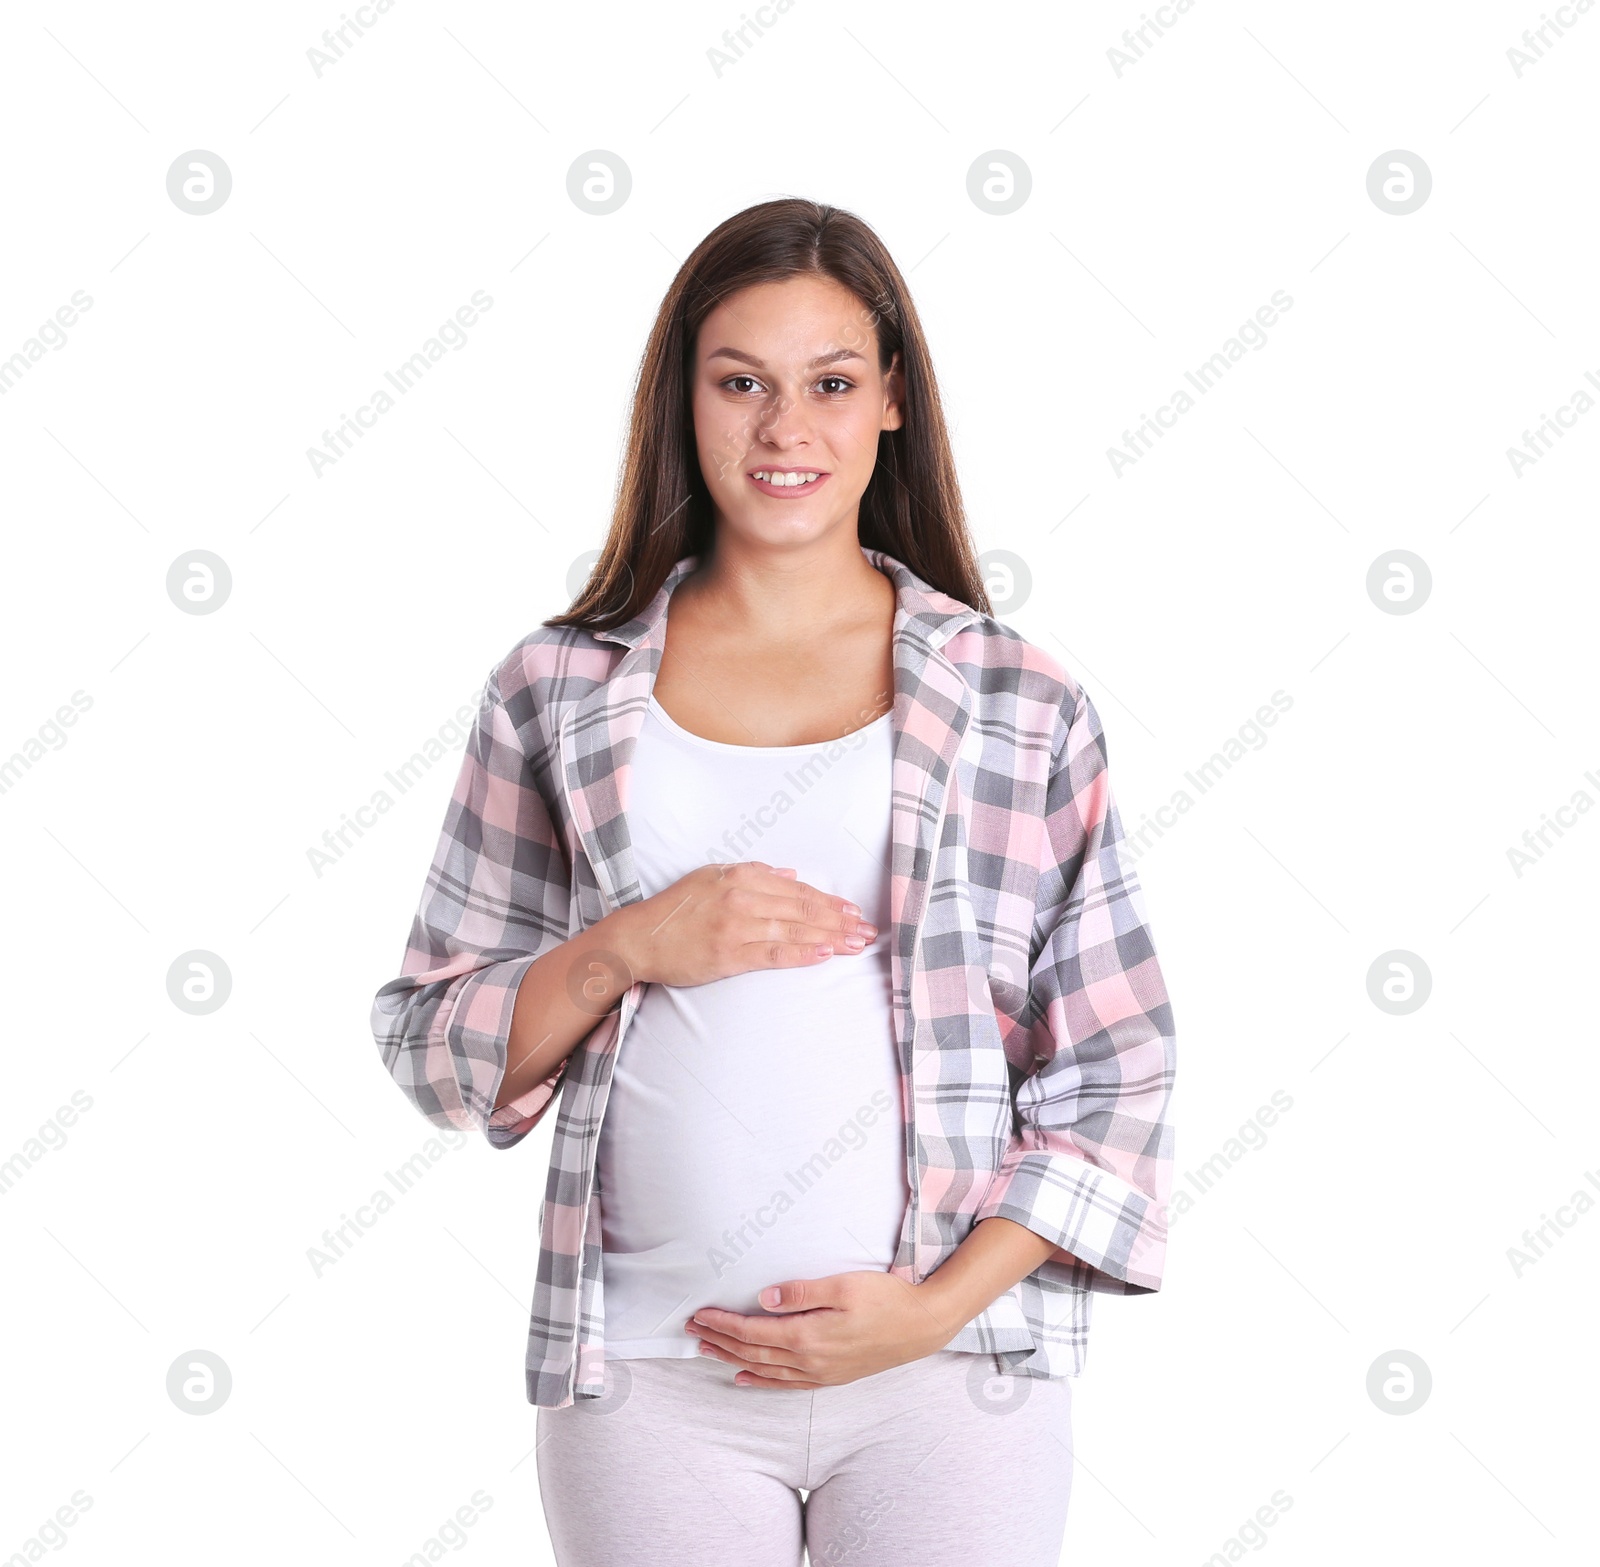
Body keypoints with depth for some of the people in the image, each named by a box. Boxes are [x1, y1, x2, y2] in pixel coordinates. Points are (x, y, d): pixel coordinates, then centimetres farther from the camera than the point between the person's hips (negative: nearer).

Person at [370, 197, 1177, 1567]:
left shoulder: (1020, 704, 2)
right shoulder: (559, 690, 4)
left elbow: (1117, 1074, 2)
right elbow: (427, 1041, 7)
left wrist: (937, 1304, -10)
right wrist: (629, 948, -10)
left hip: (953, 1379, 0)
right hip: (649, 1380, 1)